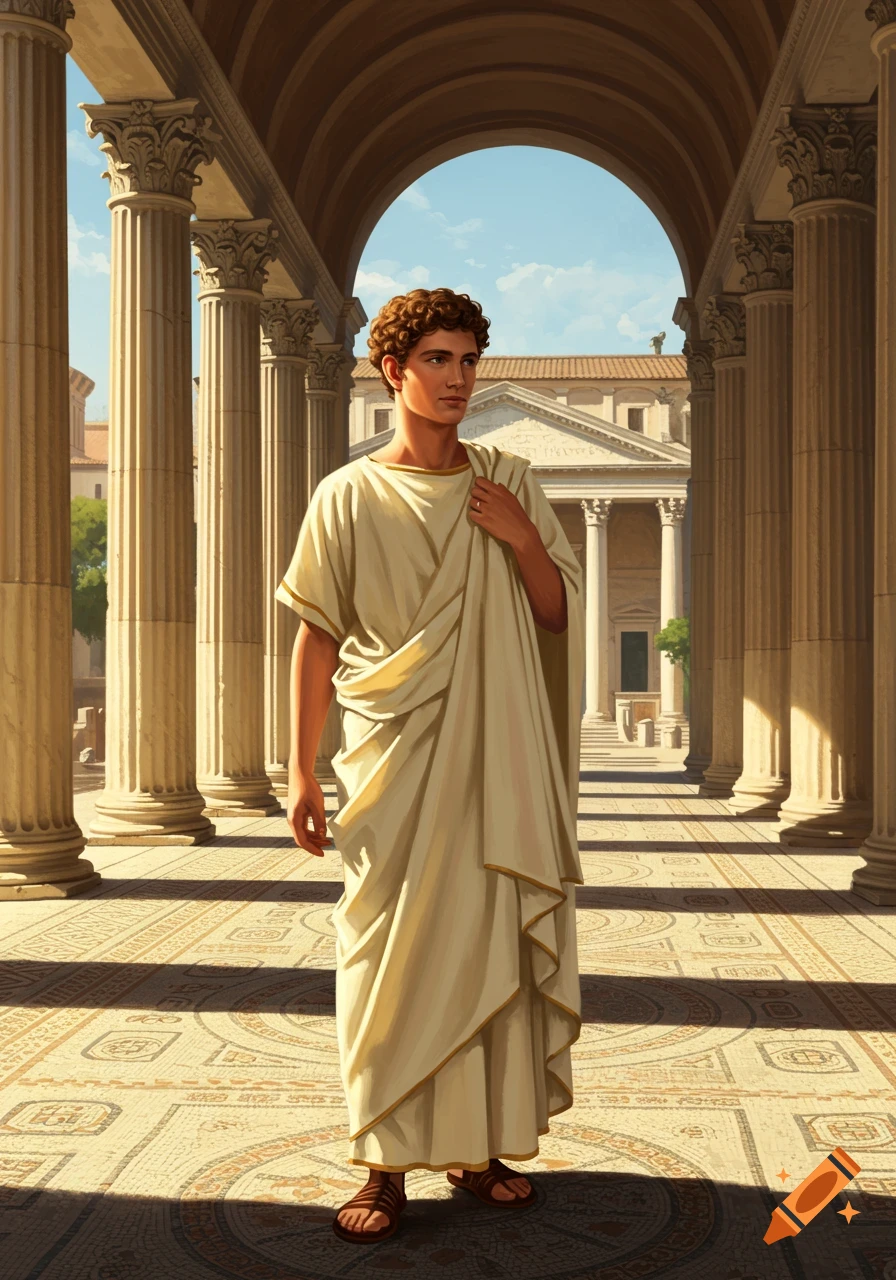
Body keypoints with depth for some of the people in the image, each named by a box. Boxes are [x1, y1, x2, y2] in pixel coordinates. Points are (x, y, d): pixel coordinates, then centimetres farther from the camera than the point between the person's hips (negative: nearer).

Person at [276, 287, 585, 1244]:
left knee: (491, 947, 5)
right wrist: (301, 772, -3)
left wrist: (523, 543, -9)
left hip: (497, 755, 2)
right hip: (393, 758, -2)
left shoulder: (508, 483, 9)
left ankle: (483, 1144, 18)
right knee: (388, 956, -2)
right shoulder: (349, 496, 3)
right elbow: (316, 637, 2)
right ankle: (389, 1163, 8)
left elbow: (559, 616, 11)